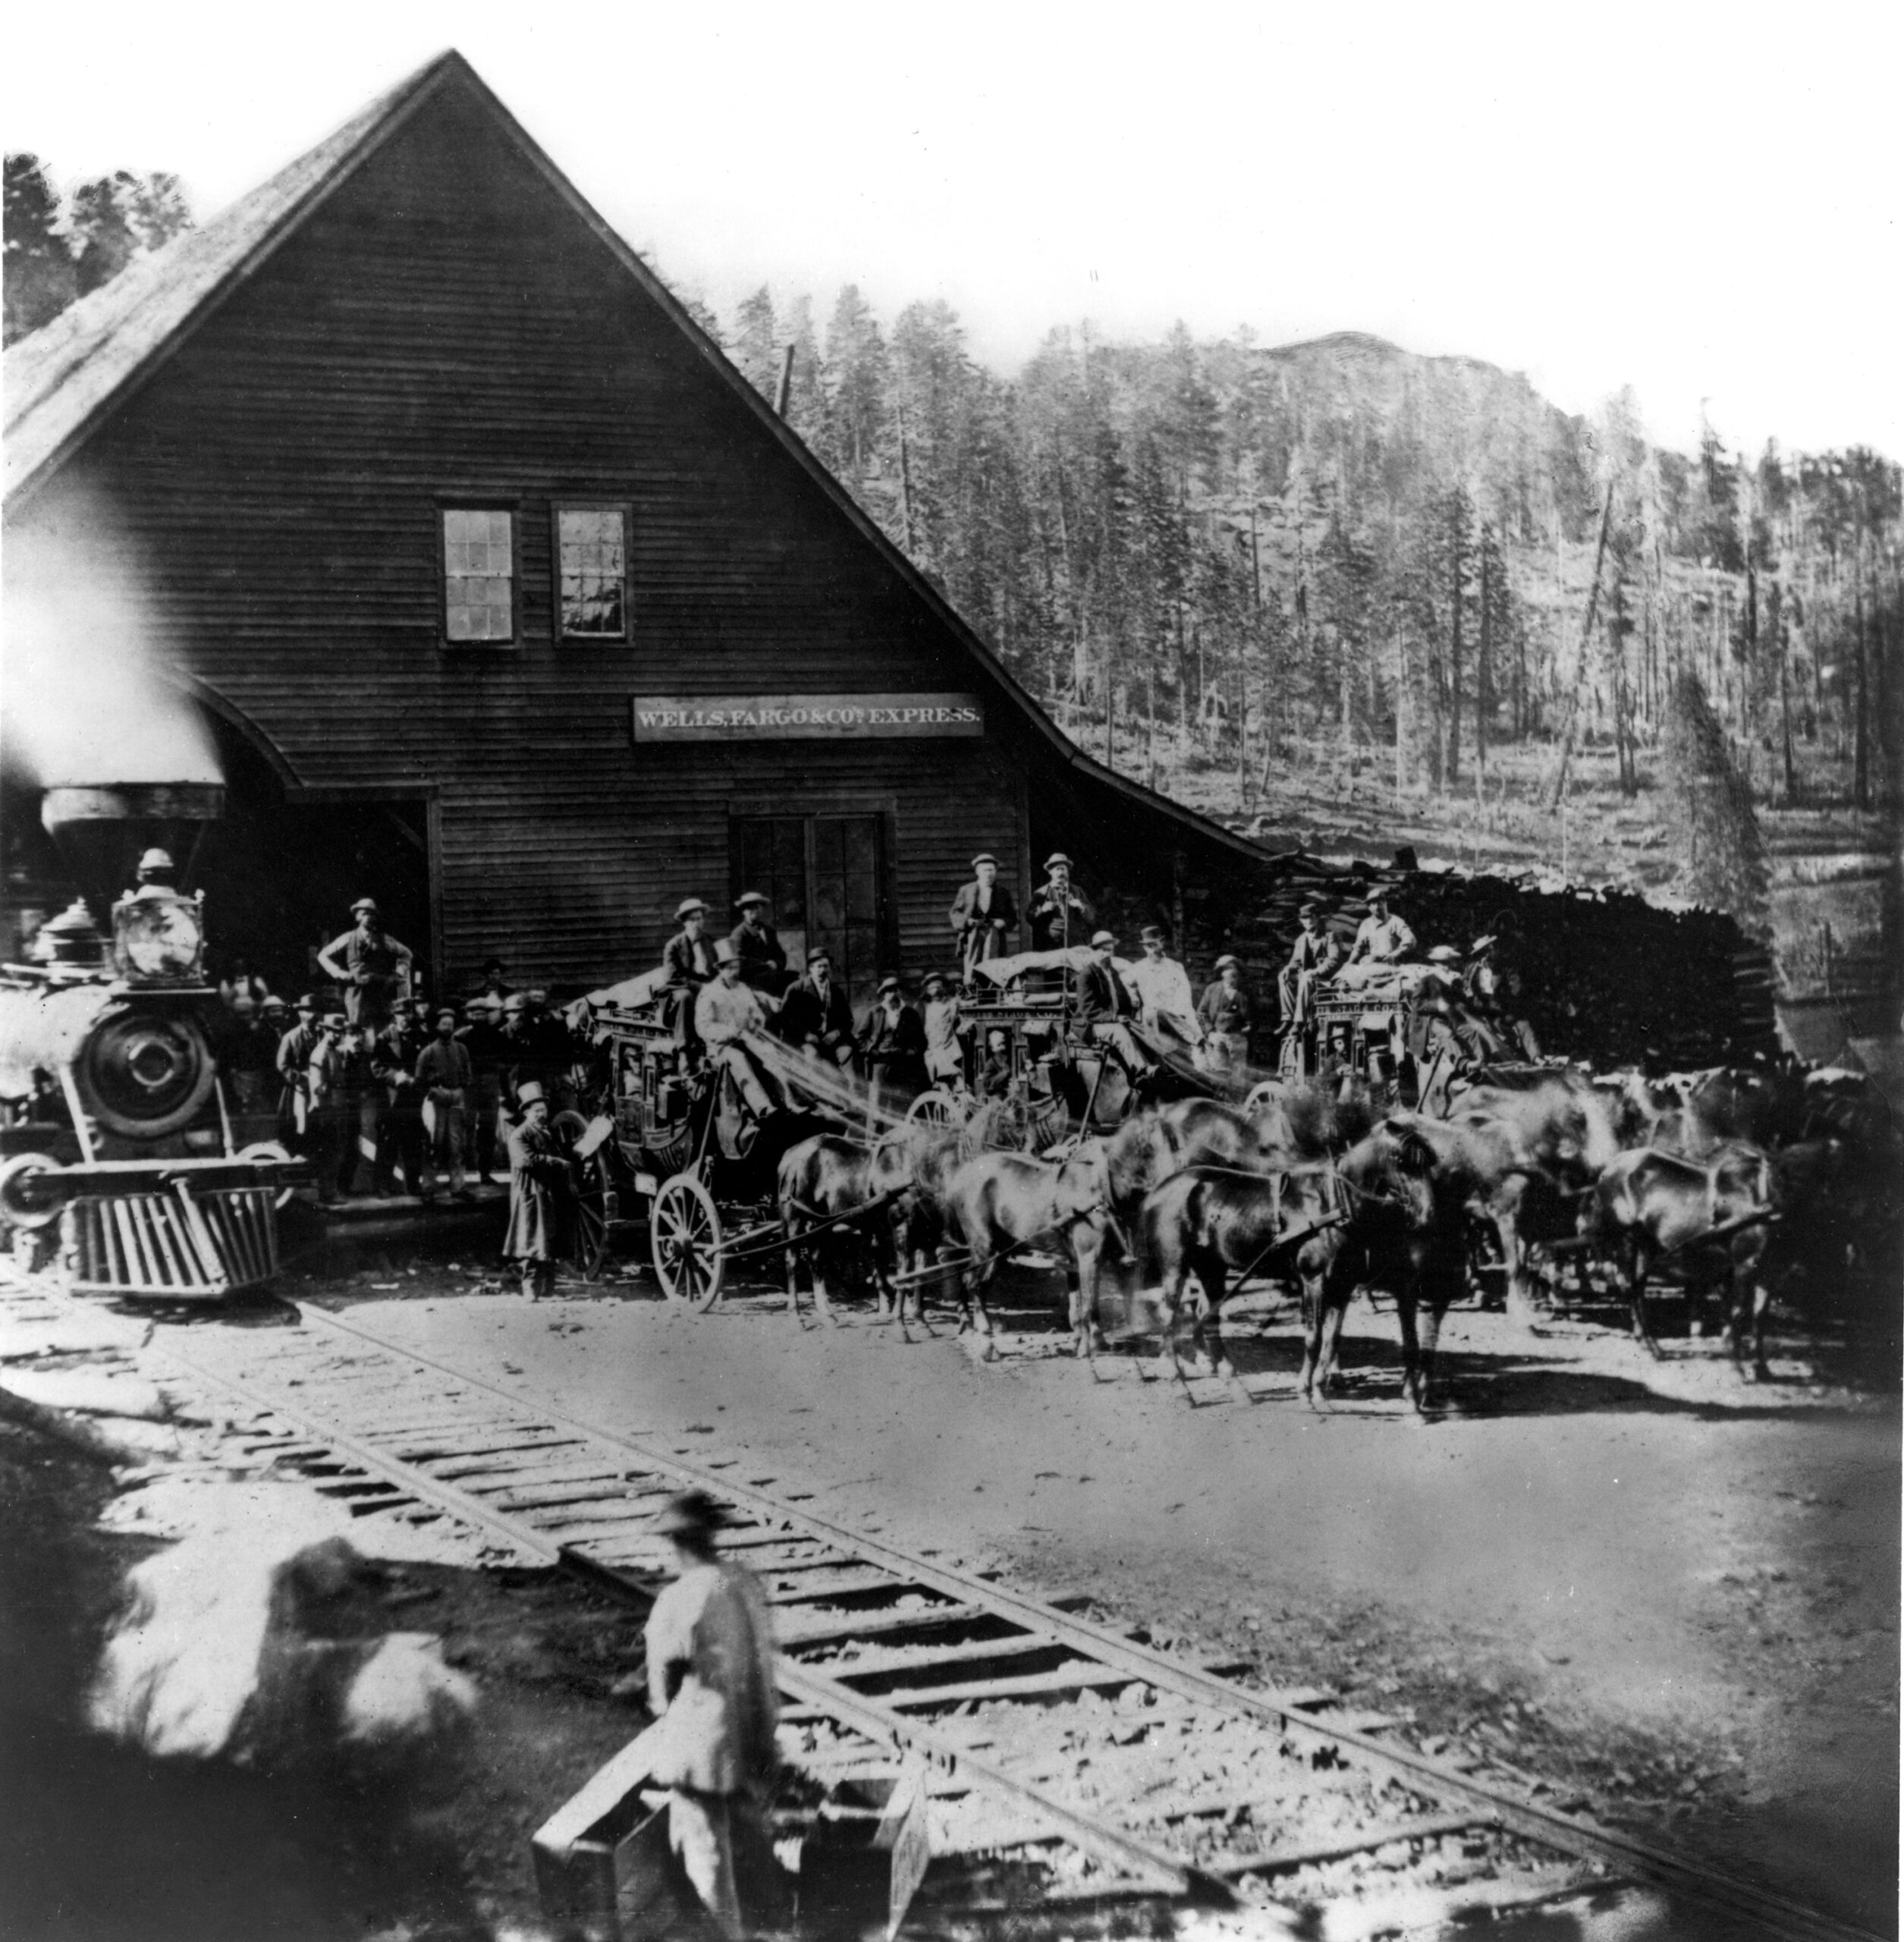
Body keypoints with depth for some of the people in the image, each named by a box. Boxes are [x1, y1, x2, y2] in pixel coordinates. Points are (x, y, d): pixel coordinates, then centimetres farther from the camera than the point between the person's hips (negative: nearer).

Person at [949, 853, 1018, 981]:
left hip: (994, 937, 1)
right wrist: (967, 921, -9)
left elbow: (1012, 917, 14)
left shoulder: (1003, 893, 13)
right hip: (972, 936, -1)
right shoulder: (966, 890, 11)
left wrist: (1003, 922, -6)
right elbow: (955, 912, 10)